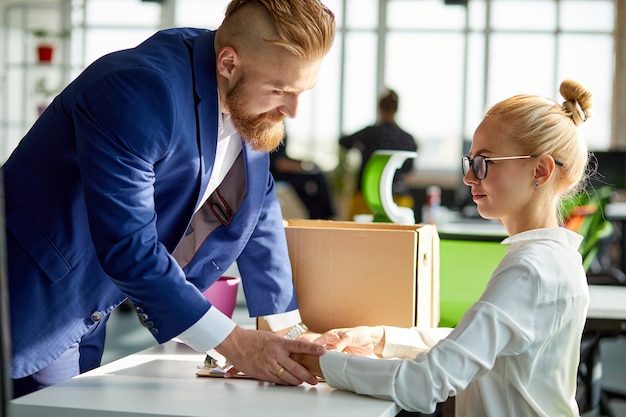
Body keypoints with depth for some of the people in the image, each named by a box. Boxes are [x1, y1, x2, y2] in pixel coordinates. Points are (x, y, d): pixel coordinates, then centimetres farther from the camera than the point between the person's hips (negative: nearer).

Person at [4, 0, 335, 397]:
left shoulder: (252, 105, -4)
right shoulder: (138, 89, -30)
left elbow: (258, 215, 9)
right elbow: (127, 248, -31)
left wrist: (288, 327, 3)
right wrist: (234, 343, -29)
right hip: (31, 304, -8)